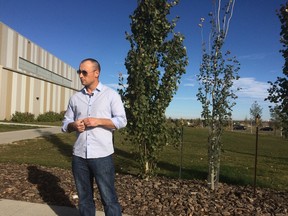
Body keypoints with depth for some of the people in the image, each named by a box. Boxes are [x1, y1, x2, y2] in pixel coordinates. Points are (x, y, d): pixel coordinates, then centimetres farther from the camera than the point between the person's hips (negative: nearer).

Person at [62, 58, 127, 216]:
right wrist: (73, 125, -9)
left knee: (109, 198, 3)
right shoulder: (75, 98, 11)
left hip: (102, 155, -4)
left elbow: (122, 121, -4)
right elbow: (65, 124, 14)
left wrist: (98, 121, -15)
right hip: (79, 156, 4)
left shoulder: (111, 94, 1)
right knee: (84, 198, 16)